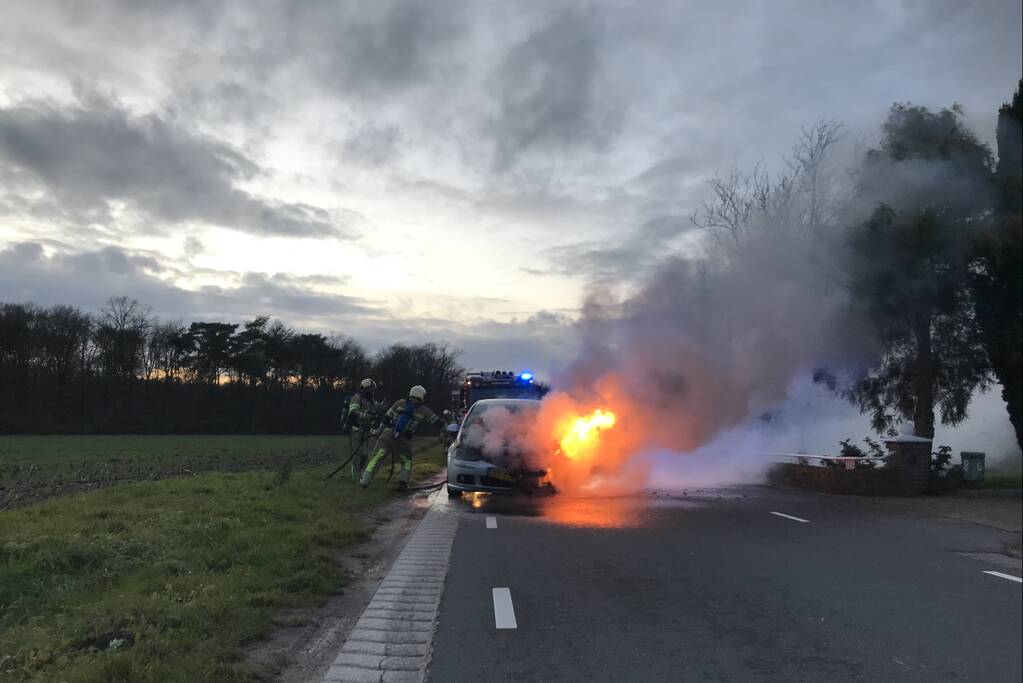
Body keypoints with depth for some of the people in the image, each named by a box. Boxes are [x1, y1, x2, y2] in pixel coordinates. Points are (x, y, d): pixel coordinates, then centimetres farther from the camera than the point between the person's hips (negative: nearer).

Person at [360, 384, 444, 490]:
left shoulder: (400, 403, 6)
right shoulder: (423, 411, 3)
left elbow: (387, 417, 8)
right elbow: (437, 421, 10)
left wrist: (379, 430, 16)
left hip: (387, 435, 1)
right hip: (403, 441, -1)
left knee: (376, 458, 8)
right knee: (407, 461, 20)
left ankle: (365, 481, 6)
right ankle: (403, 482, 5)